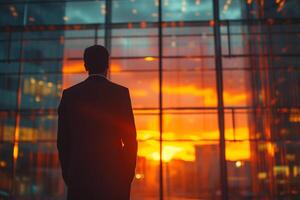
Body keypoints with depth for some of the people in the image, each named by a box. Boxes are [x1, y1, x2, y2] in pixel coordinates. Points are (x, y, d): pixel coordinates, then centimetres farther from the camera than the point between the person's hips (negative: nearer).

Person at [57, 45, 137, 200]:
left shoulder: (69, 94, 3)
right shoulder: (121, 93, -2)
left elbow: (62, 140, 5)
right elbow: (130, 139, -3)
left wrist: (67, 175, 14)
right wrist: (128, 175, 7)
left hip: (79, 175, 2)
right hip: (113, 175, -1)